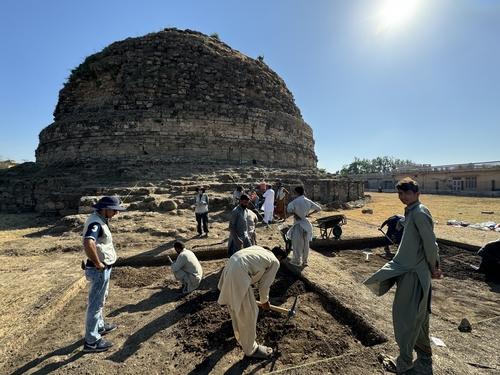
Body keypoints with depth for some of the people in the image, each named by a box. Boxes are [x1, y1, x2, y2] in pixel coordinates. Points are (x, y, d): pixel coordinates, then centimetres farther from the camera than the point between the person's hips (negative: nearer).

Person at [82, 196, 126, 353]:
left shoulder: (99, 219, 6)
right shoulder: (96, 223, -26)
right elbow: (88, 244, -43)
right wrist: (98, 263, -30)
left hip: (103, 268, 10)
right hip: (99, 270, -10)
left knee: (99, 300, 26)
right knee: (95, 304, 4)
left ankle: (100, 326, 45)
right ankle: (91, 341, 18)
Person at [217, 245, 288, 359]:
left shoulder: (258, 249, 25)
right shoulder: (275, 262, 7)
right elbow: (264, 284, 9)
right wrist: (264, 301, 27)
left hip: (229, 269, 9)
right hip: (239, 276, -9)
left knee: (236, 309, 29)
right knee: (248, 314, 11)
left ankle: (240, 336, 52)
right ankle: (250, 349, 30)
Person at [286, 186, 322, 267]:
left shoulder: (295, 201, -15)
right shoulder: (308, 201, 0)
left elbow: (289, 209, -30)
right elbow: (319, 208, 7)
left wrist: (295, 214, -14)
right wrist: (309, 214, 7)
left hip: (298, 224, -5)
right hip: (306, 223, 5)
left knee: (297, 243, 8)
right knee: (305, 243, 15)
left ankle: (297, 261, 18)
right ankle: (305, 261, 25)